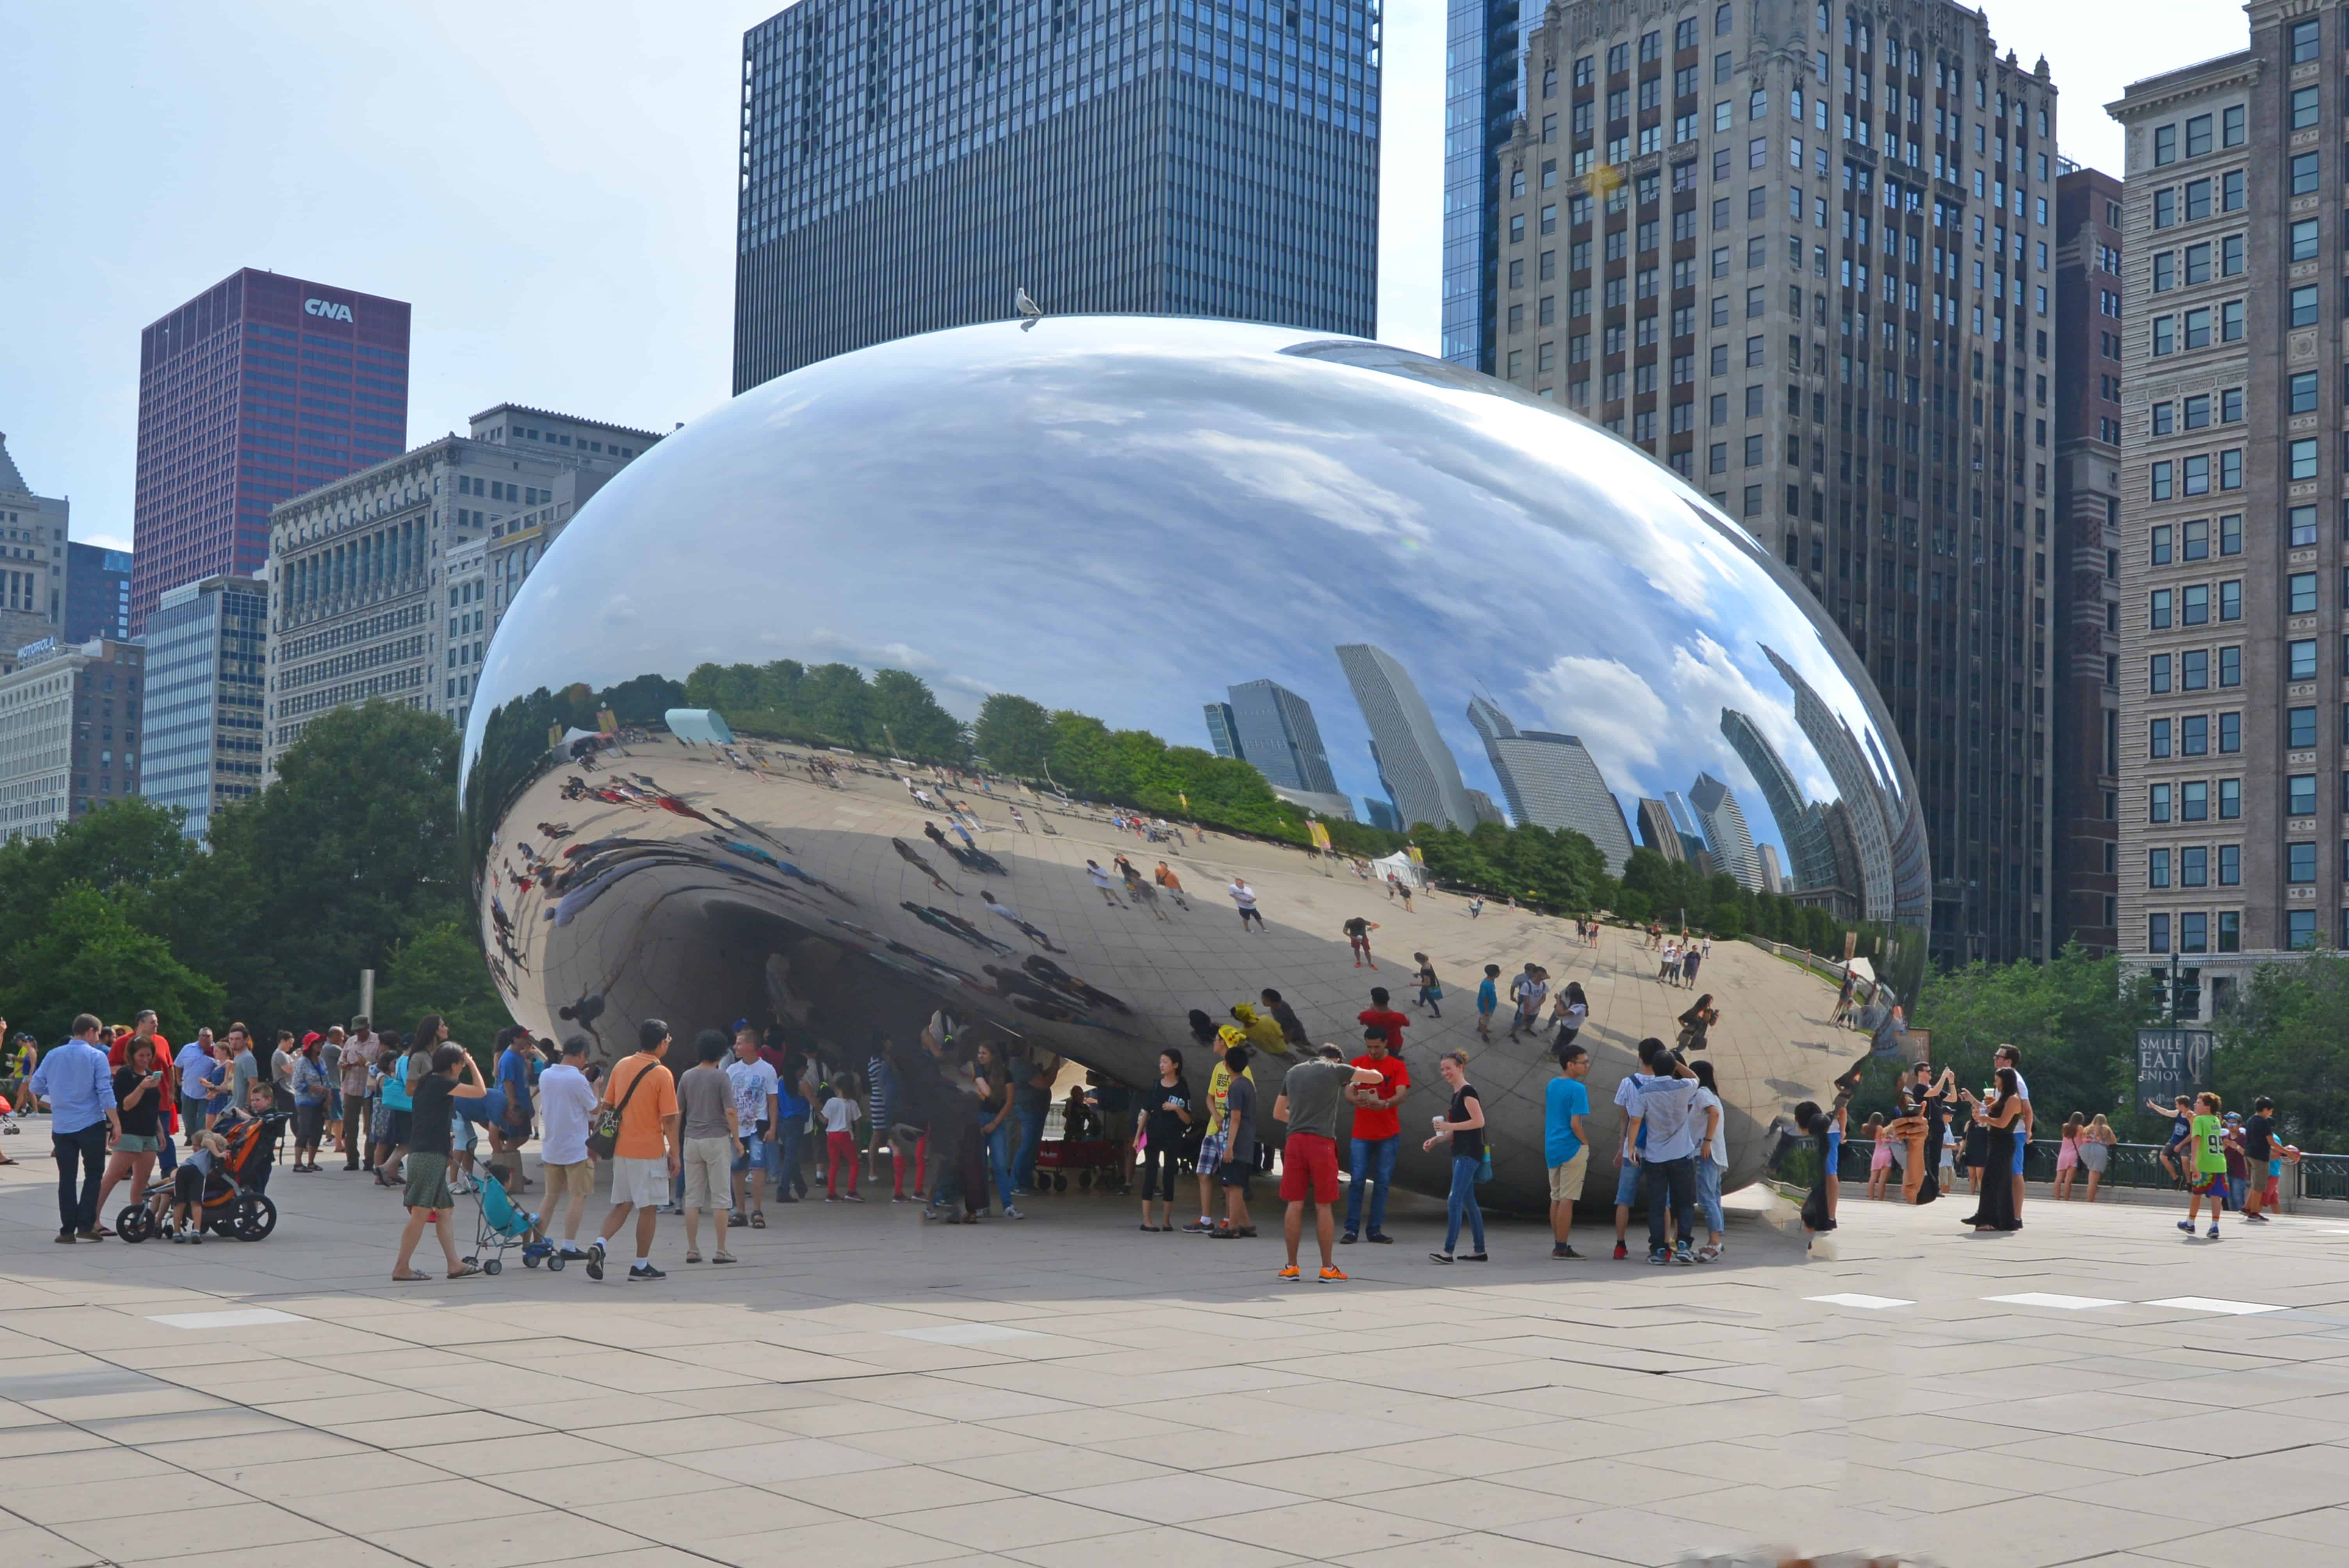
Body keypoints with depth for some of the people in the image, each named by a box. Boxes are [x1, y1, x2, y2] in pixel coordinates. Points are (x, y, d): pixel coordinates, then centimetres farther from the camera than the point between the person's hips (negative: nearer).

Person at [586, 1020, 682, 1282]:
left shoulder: (621, 1067, 5)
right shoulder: (662, 1075, -13)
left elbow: (608, 1105, 12)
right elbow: (669, 1119, -13)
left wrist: (609, 1141, 21)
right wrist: (674, 1153, -5)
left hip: (621, 1149, 6)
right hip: (650, 1151, -6)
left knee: (622, 1205, 15)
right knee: (649, 1208, 5)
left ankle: (600, 1244, -7)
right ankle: (641, 1266, 10)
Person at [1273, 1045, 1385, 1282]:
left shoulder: (1293, 1072, 17)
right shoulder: (1336, 1070, 3)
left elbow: (1278, 1113, 25)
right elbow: (1378, 1078, 8)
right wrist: (1366, 1072, 30)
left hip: (1295, 1141, 4)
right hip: (1322, 1142, -4)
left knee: (1295, 1205, 7)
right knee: (1323, 1206, 4)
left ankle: (1291, 1267, 10)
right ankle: (1328, 1268, 8)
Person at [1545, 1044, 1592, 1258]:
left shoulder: (1552, 1085, 9)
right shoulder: (1577, 1089, -15)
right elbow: (1575, 1124, -20)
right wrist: (1586, 1143, -5)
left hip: (1552, 1148, 8)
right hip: (1572, 1148, -8)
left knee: (1556, 1198, 12)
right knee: (1567, 1199, -4)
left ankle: (1557, 1246, 16)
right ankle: (1562, 1248, -3)